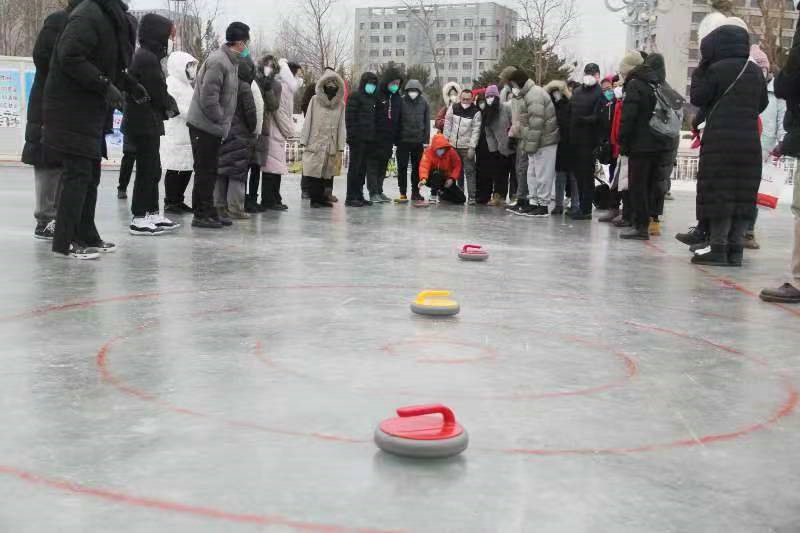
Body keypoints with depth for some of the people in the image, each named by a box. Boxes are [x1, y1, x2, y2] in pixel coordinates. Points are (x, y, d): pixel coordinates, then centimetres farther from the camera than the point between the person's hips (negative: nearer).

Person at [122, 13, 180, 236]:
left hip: (144, 123, 10)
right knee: (147, 170, -4)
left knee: (152, 170, 15)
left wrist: (168, 105, 0)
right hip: (146, 123, -10)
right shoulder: (148, 58, -18)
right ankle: (139, 219, 0)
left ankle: (153, 214, 22)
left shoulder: (145, 56, 14)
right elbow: (158, 92, -17)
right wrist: (169, 107, 1)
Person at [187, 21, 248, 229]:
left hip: (214, 127, 9)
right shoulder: (218, 61, -18)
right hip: (205, 125, -9)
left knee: (210, 171, 14)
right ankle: (201, 215, 2)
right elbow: (208, 97, -22)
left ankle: (209, 213, 21)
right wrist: (220, 119, -14)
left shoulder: (230, 61, 13)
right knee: (205, 171, -4)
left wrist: (223, 122, 12)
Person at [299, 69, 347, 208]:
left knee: (327, 173, 2)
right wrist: (304, 141, -2)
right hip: (315, 142, -2)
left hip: (331, 144, 2)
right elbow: (308, 121, 4)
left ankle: (323, 198, 10)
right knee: (313, 171, -7)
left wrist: (340, 147, 2)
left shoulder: (340, 104, 9)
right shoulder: (315, 100, 5)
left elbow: (341, 126, 7)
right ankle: (315, 198, 0)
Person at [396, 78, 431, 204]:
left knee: (417, 167, 7)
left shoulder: (424, 103, 3)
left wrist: (426, 140, 0)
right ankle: (402, 193, 7)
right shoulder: (401, 102, -2)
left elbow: (427, 122, 5)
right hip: (403, 140, -1)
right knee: (402, 167, 2)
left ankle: (415, 192, 15)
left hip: (418, 141, 2)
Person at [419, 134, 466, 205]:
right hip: (432, 179, -3)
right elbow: (424, 166, -33)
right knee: (437, 173, -39)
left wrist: (452, 179, -19)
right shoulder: (428, 152, -20)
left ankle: (442, 194, 20)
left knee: (461, 199, -5)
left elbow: (457, 166, -6)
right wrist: (423, 179, -52)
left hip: (447, 180, 3)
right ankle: (433, 196, -24)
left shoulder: (451, 152, -12)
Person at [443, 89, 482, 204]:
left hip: (467, 147, -4)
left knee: (469, 171, -7)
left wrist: (472, 147, -14)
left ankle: (472, 196, -7)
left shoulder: (475, 112, -7)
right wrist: (446, 139, 2)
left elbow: (476, 131, -9)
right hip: (453, 145, 4)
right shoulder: (453, 108, 4)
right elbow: (448, 123, 8)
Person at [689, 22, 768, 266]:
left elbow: (698, 97, -5)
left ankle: (718, 248, -6)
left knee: (719, 191, -3)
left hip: (720, 139, -5)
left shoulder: (717, 69, -7)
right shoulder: (756, 71, 12)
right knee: (743, 194, 7)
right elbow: (761, 104, 18)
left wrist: (700, 71, 3)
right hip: (750, 141, 6)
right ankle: (735, 249, 8)